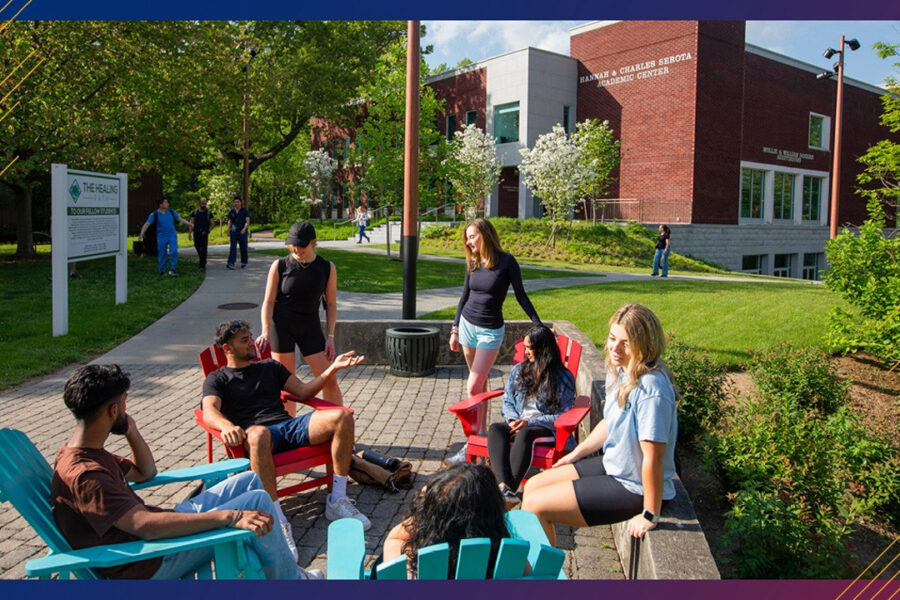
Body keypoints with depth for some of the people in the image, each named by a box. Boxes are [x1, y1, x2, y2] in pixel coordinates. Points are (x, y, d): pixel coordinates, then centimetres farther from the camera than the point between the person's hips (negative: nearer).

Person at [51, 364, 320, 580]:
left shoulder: (86, 453, 7)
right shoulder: (84, 473, -27)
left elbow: (145, 473, 21)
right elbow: (145, 525, -38)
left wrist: (131, 430, 3)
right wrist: (229, 517, -40)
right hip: (148, 566, -10)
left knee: (250, 481, 9)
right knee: (258, 501, -18)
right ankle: (291, 580, 5)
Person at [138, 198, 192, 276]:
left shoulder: (171, 212, 2)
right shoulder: (154, 214, -8)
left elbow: (180, 219, 13)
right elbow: (147, 224, -13)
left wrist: (189, 224, 12)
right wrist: (141, 234, -25)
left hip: (172, 235, 2)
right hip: (162, 237, -2)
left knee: (174, 252, -13)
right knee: (161, 255, 5)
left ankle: (172, 269, -3)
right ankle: (162, 271, 18)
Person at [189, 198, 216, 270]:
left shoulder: (209, 213, 4)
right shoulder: (195, 213, 8)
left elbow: (213, 224, 7)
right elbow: (191, 223, 6)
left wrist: (207, 231, -8)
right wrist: (189, 233, -3)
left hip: (204, 234, -3)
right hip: (196, 233, 3)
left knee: (203, 249, -9)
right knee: (197, 247, 11)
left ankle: (202, 265, -10)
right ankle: (203, 262, 33)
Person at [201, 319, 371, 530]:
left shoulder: (270, 367, 29)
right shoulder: (217, 379, 15)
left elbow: (303, 391, 21)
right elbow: (209, 412, -6)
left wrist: (333, 368, 8)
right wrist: (228, 427, -30)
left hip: (290, 426, 4)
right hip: (256, 432, -4)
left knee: (342, 416, -22)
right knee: (259, 435, -44)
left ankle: (337, 501, -19)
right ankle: (276, 519, -40)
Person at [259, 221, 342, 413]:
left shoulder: (328, 268, -1)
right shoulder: (279, 266, -4)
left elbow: (331, 304, 5)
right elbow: (268, 301, -2)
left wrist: (330, 337, -1)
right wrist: (266, 331, -15)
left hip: (310, 327, 1)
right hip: (282, 325, -1)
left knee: (329, 381, -1)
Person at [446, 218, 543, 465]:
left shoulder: (506, 262, -11)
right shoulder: (472, 263, 5)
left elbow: (521, 296, -5)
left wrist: (539, 325, -5)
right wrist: (455, 329, 13)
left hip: (491, 331, -5)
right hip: (467, 324, 5)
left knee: (473, 387, -11)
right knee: (480, 383, 11)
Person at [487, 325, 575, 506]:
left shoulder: (563, 378, 2)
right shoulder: (518, 370, 18)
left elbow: (564, 415, -5)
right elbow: (507, 400, 17)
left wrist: (530, 422, -14)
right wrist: (513, 420, -6)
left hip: (545, 428, -4)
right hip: (517, 425, 4)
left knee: (525, 435, -39)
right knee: (495, 429, -30)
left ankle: (509, 490, -49)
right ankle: (504, 487, -49)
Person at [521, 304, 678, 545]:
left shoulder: (650, 389, -30)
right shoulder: (619, 371, 0)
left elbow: (653, 456, -28)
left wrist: (650, 516, -22)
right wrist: (577, 453, 20)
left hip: (633, 487, -9)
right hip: (612, 466, 9)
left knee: (535, 504, -9)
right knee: (532, 487, 11)